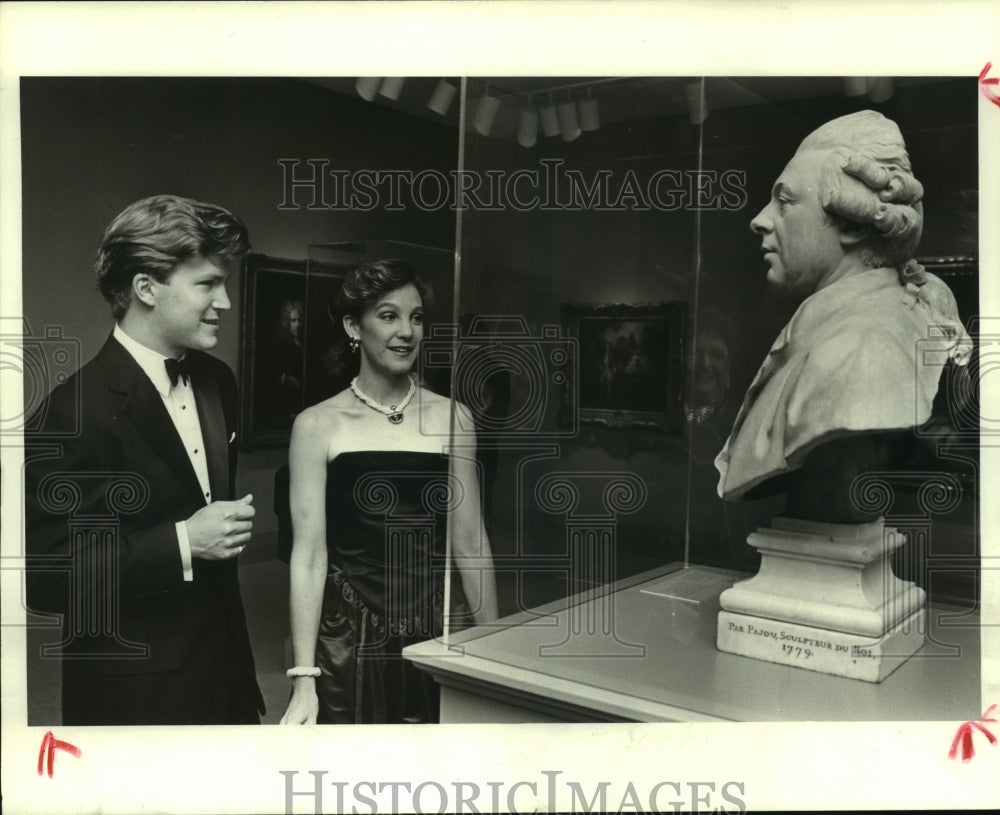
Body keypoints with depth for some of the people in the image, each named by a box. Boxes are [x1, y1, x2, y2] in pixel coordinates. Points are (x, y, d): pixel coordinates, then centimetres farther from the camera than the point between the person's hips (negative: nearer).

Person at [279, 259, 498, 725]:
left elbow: (469, 544, 5)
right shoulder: (318, 425, -3)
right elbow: (308, 555, -6)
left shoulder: (451, 418, 3)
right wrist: (303, 679, -9)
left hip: (439, 633, 2)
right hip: (350, 638, -2)